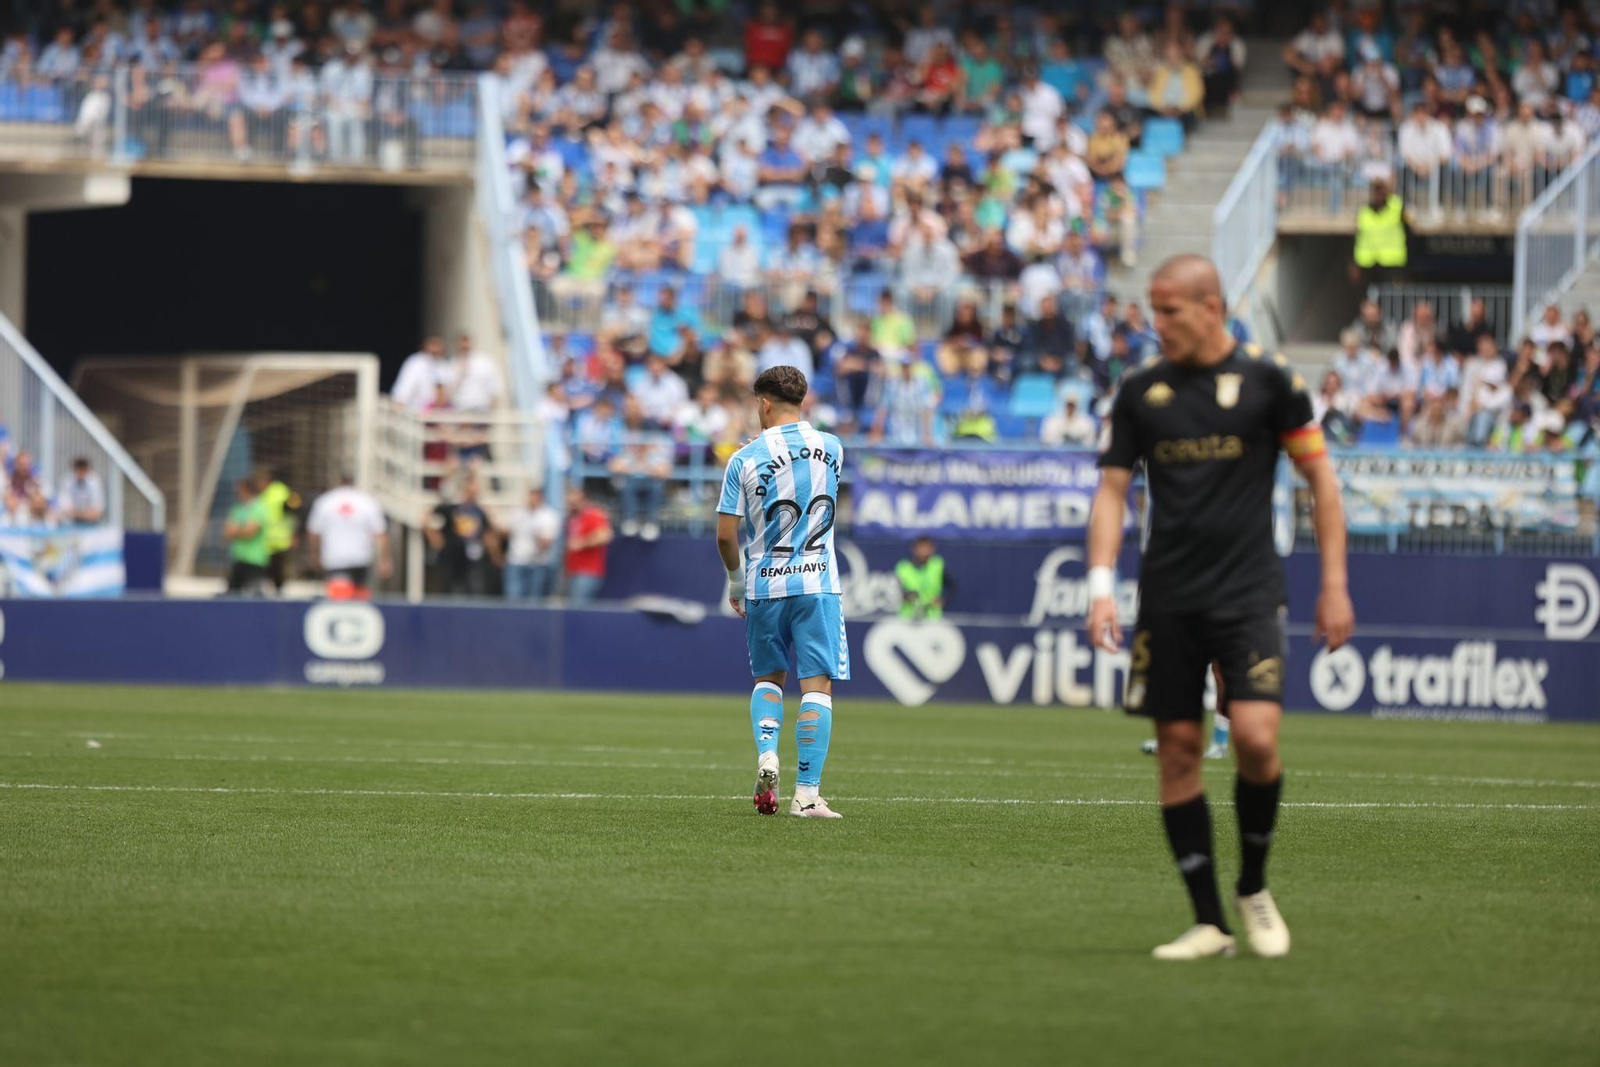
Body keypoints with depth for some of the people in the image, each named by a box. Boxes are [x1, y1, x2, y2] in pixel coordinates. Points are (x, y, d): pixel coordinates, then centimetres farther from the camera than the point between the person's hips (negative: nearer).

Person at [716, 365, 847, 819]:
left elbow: (725, 534, -3)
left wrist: (736, 579, 14)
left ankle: (766, 754, -4)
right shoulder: (831, 448, 2)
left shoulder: (745, 459, -4)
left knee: (768, 678, 20)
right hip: (817, 583, 0)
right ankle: (807, 793, -8)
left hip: (764, 586, 0)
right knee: (817, 684, -2)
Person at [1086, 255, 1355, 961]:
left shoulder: (1268, 379, -1)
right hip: (1167, 600, 3)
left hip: (1248, 592, -3)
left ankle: (1253, 888, 8)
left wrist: (1334, 585, -1)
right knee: (1177, 750, 0)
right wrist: (1101, 583, -5)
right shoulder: (1141, 391, 7)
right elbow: (1113, 488, 8)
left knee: (1256, 738, -16)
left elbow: (1320, 478, 3)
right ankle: (1208, 922, 6)